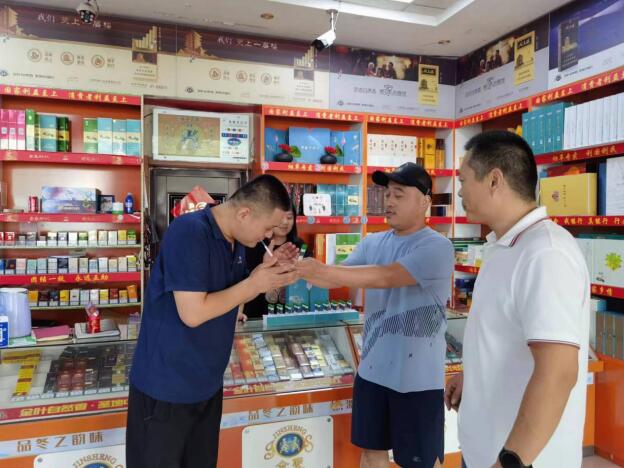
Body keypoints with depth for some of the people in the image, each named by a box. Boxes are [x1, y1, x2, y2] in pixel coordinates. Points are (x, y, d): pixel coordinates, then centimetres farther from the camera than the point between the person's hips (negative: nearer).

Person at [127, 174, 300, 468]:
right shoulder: (188, 232, -23)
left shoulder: (236, 239, 2)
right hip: (166, 387, -8)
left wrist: (269, 271, -4)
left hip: (207, 384, 8)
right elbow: (193, 313, -27)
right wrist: (254, 284, -19)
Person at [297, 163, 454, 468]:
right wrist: (302, 268, -22)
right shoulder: (372, 243, 4)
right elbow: (341, 277, -3)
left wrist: (324, 271, -33)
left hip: (417, 378, -5)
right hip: (372, 370, 6)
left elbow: (386, 277, -28)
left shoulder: (437, 247, -16)